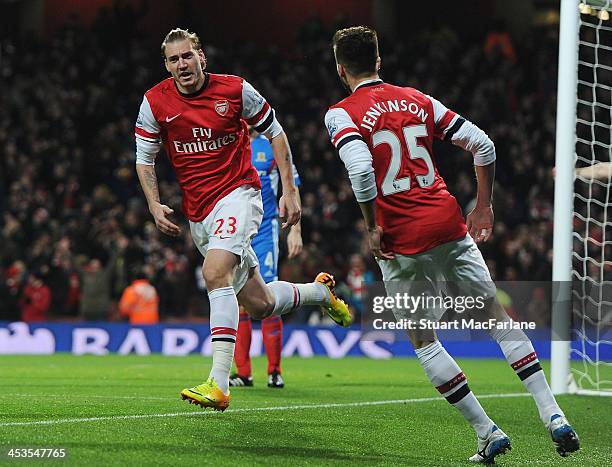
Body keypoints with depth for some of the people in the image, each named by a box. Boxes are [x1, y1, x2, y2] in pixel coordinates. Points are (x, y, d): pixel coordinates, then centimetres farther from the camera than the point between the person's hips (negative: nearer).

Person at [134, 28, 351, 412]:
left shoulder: (235, 89, -6)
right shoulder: (155, 102, -1)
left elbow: (275, 132, 5)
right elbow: (144, 160, 9)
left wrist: (289, 191, 0)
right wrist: (155, 206, -6)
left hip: (238, 194, -4)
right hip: (198, 213, 4)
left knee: (215, 272, -30)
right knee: (259, 305, 8)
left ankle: (219, 383, -34)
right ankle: (321, 291, 41)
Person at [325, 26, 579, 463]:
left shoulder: (341, 114, -2)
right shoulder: (419, 100, 11)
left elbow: (361, 169, -21)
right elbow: (483, 144, 7)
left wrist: (374, 228, -10)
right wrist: (484, 206, 16)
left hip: (401, 241, -3)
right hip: (450, 225, 4)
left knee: (423, 341, 11)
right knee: (497, 314, 12)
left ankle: (487, 431, 6)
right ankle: (554, 416, 4)